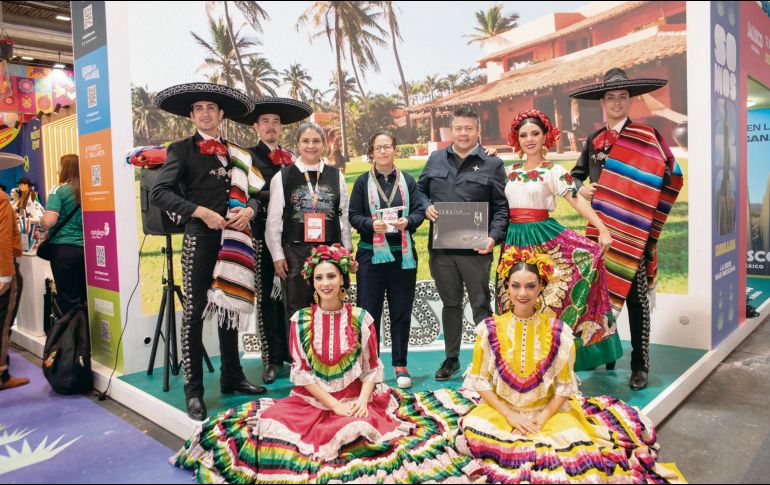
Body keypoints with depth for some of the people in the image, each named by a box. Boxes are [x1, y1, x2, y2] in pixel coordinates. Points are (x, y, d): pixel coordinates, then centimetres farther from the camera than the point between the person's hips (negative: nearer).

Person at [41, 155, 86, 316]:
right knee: (84, 298, 10)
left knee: (68, 300, 2)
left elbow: (49, 221, -16)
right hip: (85, 248, 4)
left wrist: (40, 220, 5)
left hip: (64, 249, -4)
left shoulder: (58, 190, -6)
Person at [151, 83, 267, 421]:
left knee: (229, 306, 13)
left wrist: (248, 210, -7)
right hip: (200, 237, -4)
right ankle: (193, 390, 9)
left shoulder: (236, 153, 15)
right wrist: (200, 211, -16)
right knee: (195, 312, -1)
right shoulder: (182, 149, 3)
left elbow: (254, 192, 14)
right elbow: (159, 192, -7)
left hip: (234, 238, 4)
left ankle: (232, 377, 26)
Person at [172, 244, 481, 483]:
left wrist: (362, 400, -16)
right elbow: (301, 373, -4)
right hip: (312, 400, 1)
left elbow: (372, 369, 2)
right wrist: (334, 405, -13)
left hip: (354, 401, -1)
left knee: (359, 429, -31)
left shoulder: (361, 318, 1)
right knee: (272, 422, -23)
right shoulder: (300, 320, 1)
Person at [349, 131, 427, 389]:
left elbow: (420, 210, 3)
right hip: (371, 254, -1)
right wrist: (371, 224, -18)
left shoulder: (407, 180, 8)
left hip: (403, 254, 1)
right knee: (369, 312, 1)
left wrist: (408, 221, -17)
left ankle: (400, 365, 19)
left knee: (401, 312, 7)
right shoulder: (363, 182, 5)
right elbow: (354, 215, 1)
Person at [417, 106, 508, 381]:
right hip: (441, 246, 3)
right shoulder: (436, 160, 10)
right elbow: (420, 191, 19)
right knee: (450, 304, 15)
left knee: (481, 305, 5)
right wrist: (426, 208, -2)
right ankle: (451, 358, 28)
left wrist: (494, 237, -15)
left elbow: (501, 207, -1)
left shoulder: (492, 165, 1)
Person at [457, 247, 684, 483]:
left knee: (576, 446, -29)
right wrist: (510, 416, -13)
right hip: (501, 410, 1)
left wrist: (542, 419, -14)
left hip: (548, 411, 0)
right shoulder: (490, 329, -4)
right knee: (474, 430, -30)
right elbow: (480, 381, -3)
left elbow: (564, 386, -2)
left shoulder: (559, 332, -5)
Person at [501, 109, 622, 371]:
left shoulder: (553, 170, -2)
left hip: (544, 236, -4)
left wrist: (603, 230, -22)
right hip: (515, 239, 4)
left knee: (549, 297, -10)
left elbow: (577, 201, -13)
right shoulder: (511, 171, 11)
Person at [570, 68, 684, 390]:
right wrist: (581, 189, 1)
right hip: (600, 228, 5)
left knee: (635, 296, 1)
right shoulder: (594, 140, 11)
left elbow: (670, 177, -8)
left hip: (631, 231, -4)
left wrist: (642, 213, -11)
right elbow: (577, 174, 21)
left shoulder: (646, 137, -4)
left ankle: (640, 365, 11)